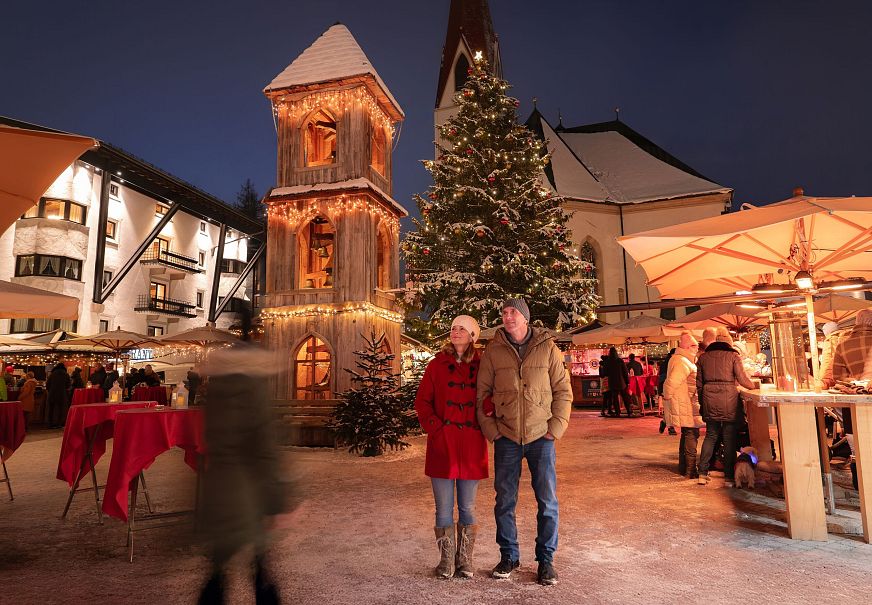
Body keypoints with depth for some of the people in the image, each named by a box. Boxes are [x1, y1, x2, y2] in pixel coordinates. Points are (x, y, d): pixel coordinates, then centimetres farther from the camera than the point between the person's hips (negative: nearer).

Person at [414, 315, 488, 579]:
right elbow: (422, 401, 4)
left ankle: (465, 560, 26)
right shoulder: (437, 364, 4)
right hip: (442, 443, 0)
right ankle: (446, 560, 23)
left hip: (471, 444, 1)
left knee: (467, 507, 10)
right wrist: (435, 427, -8)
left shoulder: (481, 366, 5)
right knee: (444, 508, 7)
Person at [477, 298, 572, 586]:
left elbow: (563, 391, 1)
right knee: (504, 501, 9)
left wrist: (555, 429, -5)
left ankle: (545, 559, 24)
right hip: (506, 439, 1)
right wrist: (491, 430, -3)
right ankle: (509, 556, 28)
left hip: (541, 438, -1)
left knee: (547, 502, 6)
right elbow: (482, 393, 3)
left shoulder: (548, 348, -1)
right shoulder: (493, 351, 1)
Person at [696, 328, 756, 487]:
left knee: (711, 435, 13)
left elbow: (699, 382, 10)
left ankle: (702, 473, 10)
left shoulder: (703, 357, 9)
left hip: (709, 399, 3)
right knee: (729, 438, 5)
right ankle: (728, 477, 9)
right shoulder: (733, 356, 0)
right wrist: (755, 386, 16)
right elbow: (742, 379, -3)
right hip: (728, 399, -3)